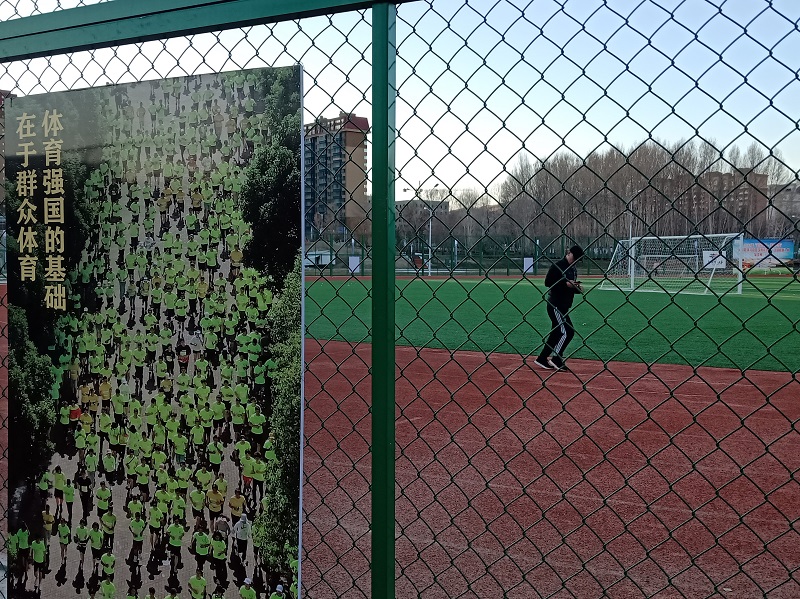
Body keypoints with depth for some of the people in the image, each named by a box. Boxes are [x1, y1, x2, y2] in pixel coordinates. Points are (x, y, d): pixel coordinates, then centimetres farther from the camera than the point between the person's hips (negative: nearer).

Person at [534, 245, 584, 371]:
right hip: (555, 305, -9)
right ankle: (556, 360, -4)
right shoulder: (557, 266, -12)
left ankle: (542, 359, 20)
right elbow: (547, 282, -17)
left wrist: (577, 289, 1)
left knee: (557, 333, 12)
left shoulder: (573, 269, 15)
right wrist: (566, 284, -22)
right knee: (567, 332, -13)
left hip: (564, 306, 9)